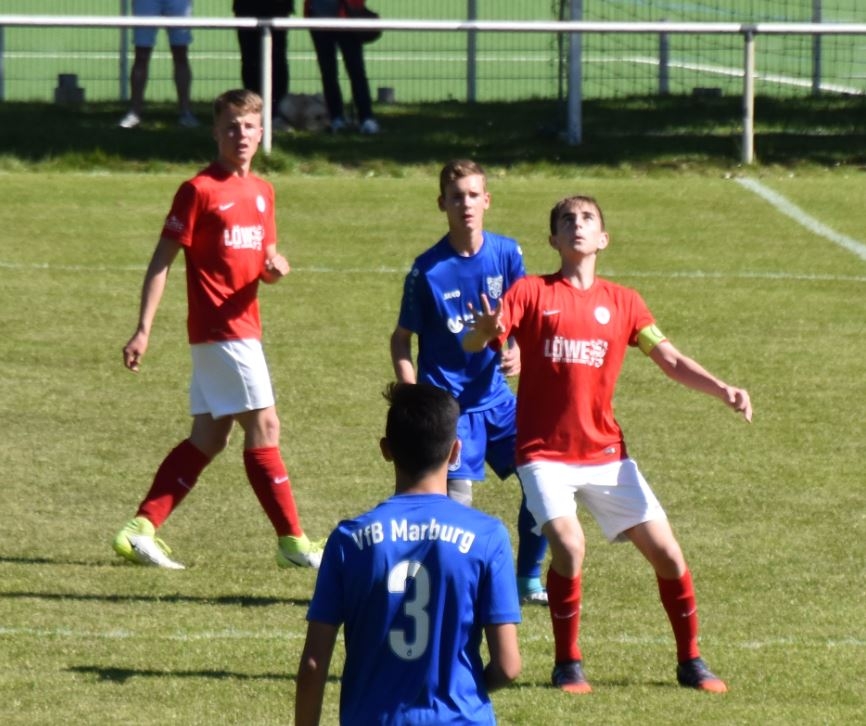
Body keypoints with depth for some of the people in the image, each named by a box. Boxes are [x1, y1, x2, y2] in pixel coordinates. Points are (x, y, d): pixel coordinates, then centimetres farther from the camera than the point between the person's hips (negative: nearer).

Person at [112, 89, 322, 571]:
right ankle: (293, 541, -2)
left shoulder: (262, 192, 14)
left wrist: (276, 267, -4)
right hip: (220, 328, -8)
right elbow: (163, 260, -9)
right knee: (264, 427, -7)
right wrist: (143, 330, -15)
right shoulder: (200, 191, -9)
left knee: (208, 437, 8)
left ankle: (142, 529, 11)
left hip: (243, 327, 8)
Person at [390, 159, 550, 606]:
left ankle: (528, 579, 14)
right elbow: (401, 340, -3)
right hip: (449, 403, -4)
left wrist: (518, 352, -12)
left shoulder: (507, 254, -1)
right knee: (454, 500, -14)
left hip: (496, 397, 5)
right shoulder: (428, 271, -11)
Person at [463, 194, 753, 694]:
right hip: (545, 452, -3)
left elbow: (670, 360, 8)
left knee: (665, 550, -1)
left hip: (605, 453, 3)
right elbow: (474, 344, -10)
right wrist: (484, 331, -35)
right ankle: (568, 664, -5)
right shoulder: (531, 293, 0)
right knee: (569, 545, -24)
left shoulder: (623, 301, 9)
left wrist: (723, 390, -9)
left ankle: (691, 660, 18)